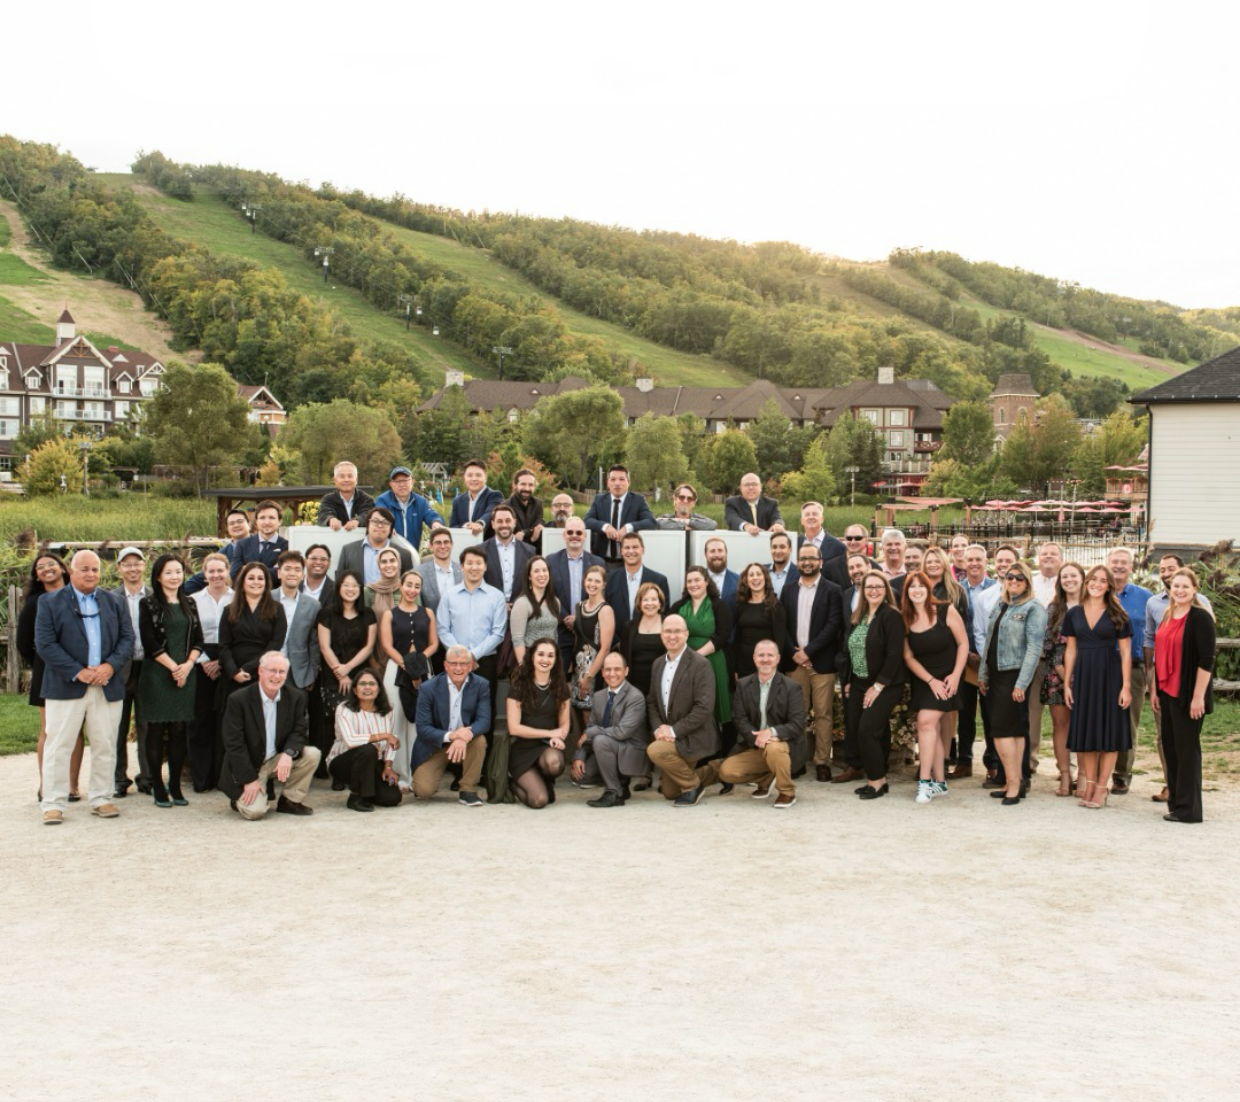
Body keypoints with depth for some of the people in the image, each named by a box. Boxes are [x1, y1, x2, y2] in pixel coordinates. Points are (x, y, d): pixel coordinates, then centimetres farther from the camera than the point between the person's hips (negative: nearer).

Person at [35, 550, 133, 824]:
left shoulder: (113, 602, 13)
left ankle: (101, 799, 17)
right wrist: (78, 673, -15)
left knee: (105, 746, 7)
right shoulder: (50, 602, 2)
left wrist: (111, 666, -10)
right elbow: (45, 644, -7)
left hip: (107, 686, 3)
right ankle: (53, 804, 5)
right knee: (58, 747, -2)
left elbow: (127, 638, 8)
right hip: (66, 687, -3)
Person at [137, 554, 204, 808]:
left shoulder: (189, 604, 13)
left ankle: (175, 787, 9)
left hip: (185, 674, 4)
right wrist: (173, 667, -12)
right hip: (157, 674, -4)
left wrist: (187, 665, -6)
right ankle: (158, 788, 4)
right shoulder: (149, 604, 0)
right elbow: (149, 642, -7)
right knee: (156, 730, -1)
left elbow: (198, 640, 10)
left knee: (179, 730, 3)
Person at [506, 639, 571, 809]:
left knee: (553, 762, -37)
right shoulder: (519, 686, -3)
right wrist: (550, 733, -9)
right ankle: (516, 783, 13)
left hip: (549, 747, 2)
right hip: (523, 750, -2)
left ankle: (547, 782, 2)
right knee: (539, 800, -23)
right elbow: (514, 728, -7)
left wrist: (558, 737, -15)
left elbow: (564, 724, 9)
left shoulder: (561, 687, 7)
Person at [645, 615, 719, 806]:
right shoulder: (658, 663, 7)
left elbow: (704, 707, -23)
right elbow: (652, 701, 11)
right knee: (669, 792, 12)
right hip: (670, 737, 8)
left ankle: (692, 785, -8)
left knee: (655, 750, -31)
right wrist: (657, 729, -8)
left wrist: (674, 730, -24)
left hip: (693, 737, -8)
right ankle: (709, 772, 35)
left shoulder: (700, 664, -16)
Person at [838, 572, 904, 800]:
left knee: (867, 730, -15)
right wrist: (848, 682, 8)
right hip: (858, 685, 7)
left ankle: (877, 780, -1)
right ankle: (875, 779, 17)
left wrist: (878, 686, -17)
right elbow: (847, 650, 16)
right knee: (855, 732, 5)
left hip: (885, 686, -7)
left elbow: (894, 655, -17)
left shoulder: (891, 616, -11)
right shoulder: (857, 617, 11)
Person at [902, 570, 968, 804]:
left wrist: (955, 676, -13)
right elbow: (908, 657, 1)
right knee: (934, 728, 6)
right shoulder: (905, 620, -3)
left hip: (947, 677, -4)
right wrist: (931, 681, -7)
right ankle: (940, 782, 15)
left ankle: (925, 782, -16)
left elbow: (963, 643, -6)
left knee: (926, 721, -19)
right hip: (923, 680, 4)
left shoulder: (945, 611, -11)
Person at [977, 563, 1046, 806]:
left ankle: (1014, 783, -6)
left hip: (1015, 676, -7)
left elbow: (1034, 649, -14)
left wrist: (1021, 684, -19)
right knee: (1015, 730, 9)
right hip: (996, 676, 7)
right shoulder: (999, 608, 15)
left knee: (1002, 729, -11)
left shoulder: (1033, 609, -7)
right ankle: (1016, 783, 11)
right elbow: (988, 643, 19)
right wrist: (983, 675, 14)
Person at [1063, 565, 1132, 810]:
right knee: (1086, 730, 6)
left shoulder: (1117, 615, -1)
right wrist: (1067, 683, 5)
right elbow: (1071, 650, 10)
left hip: (1109, 675, -3)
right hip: (1083, 675, 3)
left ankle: (1101, 788, 6)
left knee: (1109, 730, 0)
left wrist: (1126, 686, -9)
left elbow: (1125, 652, -2)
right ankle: (1088, 784, 14)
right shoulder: (1074, 613, 6)